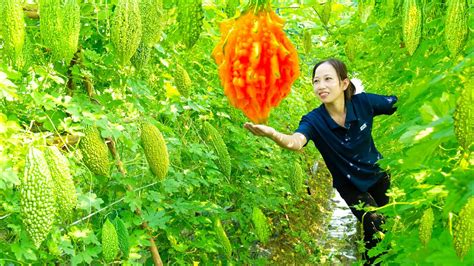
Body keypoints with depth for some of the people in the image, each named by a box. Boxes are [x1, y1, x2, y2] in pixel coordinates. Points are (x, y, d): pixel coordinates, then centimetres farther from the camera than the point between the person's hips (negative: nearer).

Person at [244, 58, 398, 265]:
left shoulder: (363, 102, -22)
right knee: (376, 226, -17)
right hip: (350, 186, -3)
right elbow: (296, 142, -48)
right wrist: (271, 134, -69)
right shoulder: (314, 120, -27)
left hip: (378, 175, 3)